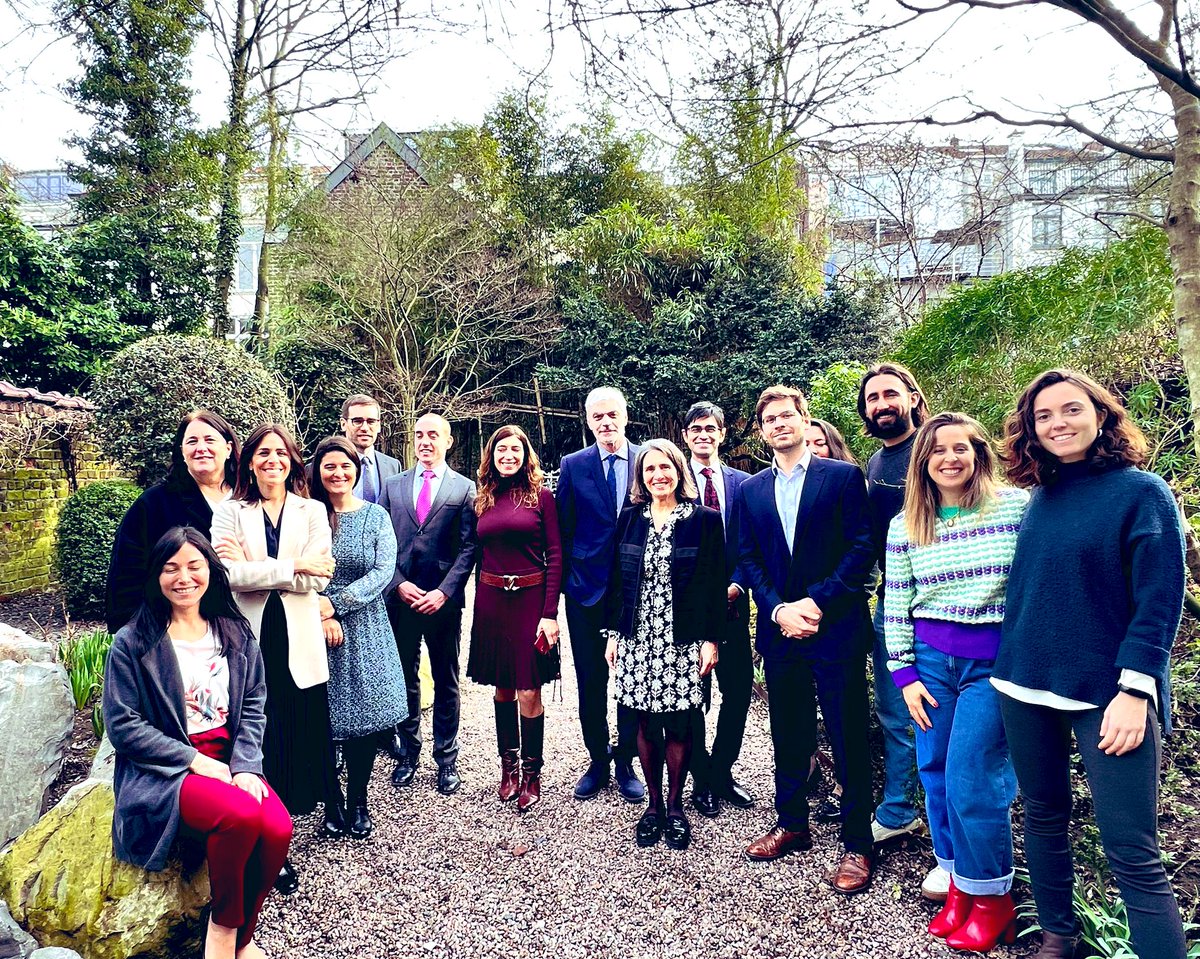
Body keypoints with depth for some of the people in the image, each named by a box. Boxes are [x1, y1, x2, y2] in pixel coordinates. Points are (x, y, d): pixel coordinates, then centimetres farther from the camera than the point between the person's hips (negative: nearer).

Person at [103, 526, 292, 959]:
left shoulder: (235, 633, 8)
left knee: (278, 829, -24)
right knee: (243, 815, -32)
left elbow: (254, 704, 7)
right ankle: (223, 924, -4)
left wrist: (246, 764, -9)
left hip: (229, 761, 4)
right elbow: (122, 726, -6)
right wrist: (195, 760, -13)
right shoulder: (133, 643, -4)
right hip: (164, 771, -4)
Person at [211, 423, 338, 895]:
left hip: (299, 640, 1)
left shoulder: (312, 512, 5)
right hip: (252, 640, 0)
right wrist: (293, 565, -15)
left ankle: (333, 803, 37)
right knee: (262, 738, 3)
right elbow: (229, 573, -11)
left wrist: (252, 567, -11)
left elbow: (318, 576, -7)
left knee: (310, 730, 10)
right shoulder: (230, 512, 4)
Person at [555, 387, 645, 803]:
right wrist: (563, 582, 1)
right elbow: (563, 534, 3)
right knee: (590, 682, 10)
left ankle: (626, 761, 25)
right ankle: (598, 759, 27)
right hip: (587, 591, 1)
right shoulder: (572, 466, 1)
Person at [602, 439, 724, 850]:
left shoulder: (705, 519, -1)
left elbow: (715, 583, -3)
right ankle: (653, 804, 24)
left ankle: (675, 806, 21)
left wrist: (711, 639, -7)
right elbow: (616, 580, 9)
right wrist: (611, 634, 5)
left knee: (679, 725, 2)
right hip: (637, 639, 3)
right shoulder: (630, 519, 7)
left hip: (684, 641, -2)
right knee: (646, 724, 8)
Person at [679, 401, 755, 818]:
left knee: (739, 690, 7)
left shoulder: (742, 482, 7)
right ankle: (702, 780, 24)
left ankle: (722, 771, 27)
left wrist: (736, 584, -9)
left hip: (731, 601, 3)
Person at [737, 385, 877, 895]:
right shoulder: (751, 490, 10)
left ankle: (857, 844, 17)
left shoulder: (844, 476, -2)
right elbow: (749, 560, 7)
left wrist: (816, 603, -15)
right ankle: (791, 824, 32)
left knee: (848, 739, 3)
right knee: (788, 735, 15)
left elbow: (862, 547, -7)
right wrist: (779, 610, -8)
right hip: (779, 629, 4)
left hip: (835, 628, -4)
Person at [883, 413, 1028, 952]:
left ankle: (992, 900, 18)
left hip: (995, 662, -3)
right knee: (935, 776, 9)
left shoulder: (1018, 506, -5)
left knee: (970, 781, -5)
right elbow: (896, 607, 6)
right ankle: (958, 886, 29)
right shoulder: (904, 527, 4)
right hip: (930, 659, 4)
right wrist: (905, 675, 3)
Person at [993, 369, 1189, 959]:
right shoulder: (1038, 499, 9)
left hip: (1108, 693, -5)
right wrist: (1008, 667, 13)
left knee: (1132, 855, -5)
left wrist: (1134, 691, -16)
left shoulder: (1141, 492, -6)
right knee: (1043, 816, 16)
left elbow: (1159, 601, -10)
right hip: (1026, 688, 5)